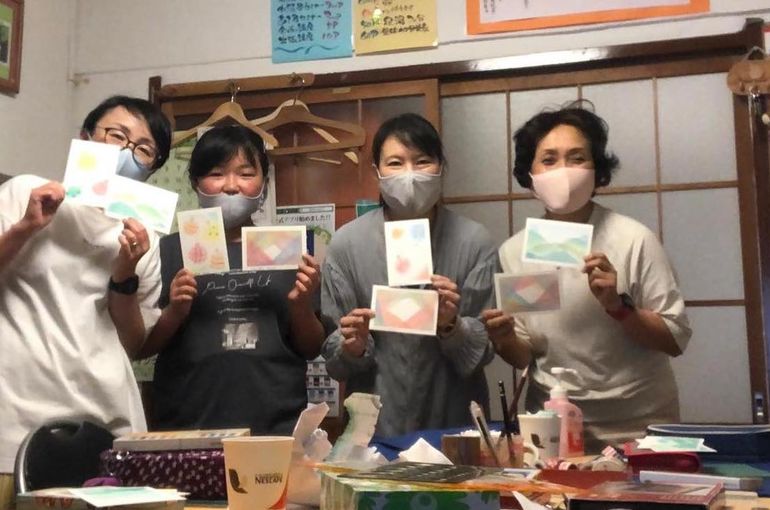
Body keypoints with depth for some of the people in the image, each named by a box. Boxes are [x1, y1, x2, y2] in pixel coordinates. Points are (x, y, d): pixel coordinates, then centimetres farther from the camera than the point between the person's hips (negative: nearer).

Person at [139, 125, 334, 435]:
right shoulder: (170, 251, 0)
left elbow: (311, 349, 9)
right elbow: (139, 347, 3)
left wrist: (302, 307, -9)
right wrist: (174, 313, -13)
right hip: (187, 429, -1)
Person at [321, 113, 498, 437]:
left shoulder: (474, 241, -7)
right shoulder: (346, 244, -6)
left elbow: (484, 350, -3)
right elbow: (335, 360, -1)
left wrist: (451, 326, -20)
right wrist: (353, 348, -20)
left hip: (456, 425, 0)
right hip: (376, 427, 0)